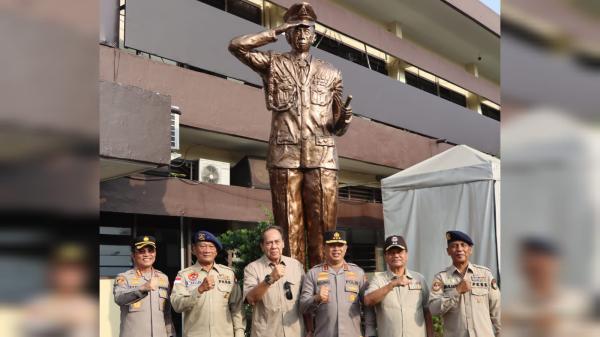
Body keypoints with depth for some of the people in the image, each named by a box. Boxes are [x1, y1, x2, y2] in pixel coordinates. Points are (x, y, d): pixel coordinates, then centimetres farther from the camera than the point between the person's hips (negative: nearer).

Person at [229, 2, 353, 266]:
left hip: (322, 156, 2)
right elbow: (236, 46, 2)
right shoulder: (274, 63, 15)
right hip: (285, 155, -1)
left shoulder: (330, 73, 20)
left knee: (323, 226, -4)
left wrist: (344, 119, -4)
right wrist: (275, 32, 8)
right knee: (290, 226, -3)